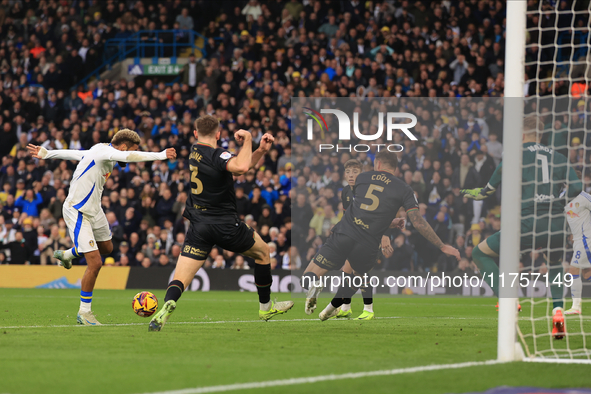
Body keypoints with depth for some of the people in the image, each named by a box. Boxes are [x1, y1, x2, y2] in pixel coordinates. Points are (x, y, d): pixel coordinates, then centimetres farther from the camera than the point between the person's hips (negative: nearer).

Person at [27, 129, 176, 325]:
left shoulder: (101, 151, 4)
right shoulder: (104, 152, -24)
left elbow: (72, 154, 17)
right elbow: (128, 157, -43)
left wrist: (44, 154, 27)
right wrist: (160, 155, -43)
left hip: (93, 210, 10)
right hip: (78, 213, -10)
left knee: (106, 248, 28)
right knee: (95, 263, -12)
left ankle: (66, 255, 50)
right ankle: (84, 312, 2)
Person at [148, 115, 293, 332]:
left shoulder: (195, 151, 9)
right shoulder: (217, 155, -15)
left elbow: (241, 165, 16)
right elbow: (241, 167, -37)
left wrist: (261, 150, 4)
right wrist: (247, 139, -21)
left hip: (198, 225, 5)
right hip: (225, 224, -5)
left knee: (180, 279, -4)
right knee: (263, 251, 22)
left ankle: (167, 305, -36)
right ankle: (266, 307, 30)